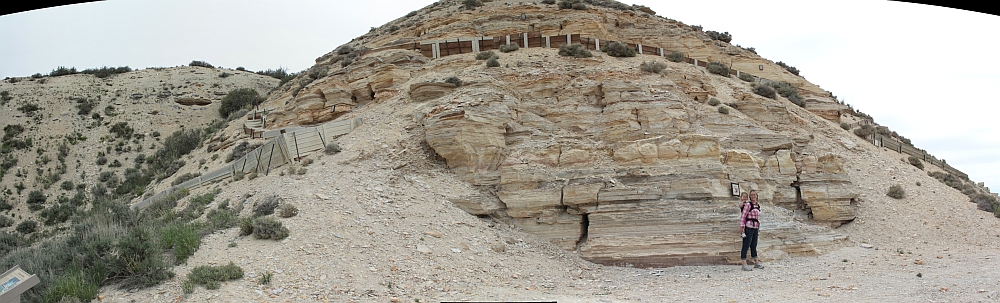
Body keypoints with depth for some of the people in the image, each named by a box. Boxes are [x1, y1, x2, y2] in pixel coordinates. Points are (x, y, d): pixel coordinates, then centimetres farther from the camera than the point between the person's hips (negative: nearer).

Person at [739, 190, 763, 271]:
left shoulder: (758, 206, 13)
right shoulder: (748, 204, -10)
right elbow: (743, 216, -14)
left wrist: (758, 228, 20)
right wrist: (741, 226, -20)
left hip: (755, 228, 7)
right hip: (748, 227, -7)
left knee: (754, 246, 17)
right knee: (746, 246, -5)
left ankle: (756, 263, 26)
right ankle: (744, 265, -4)